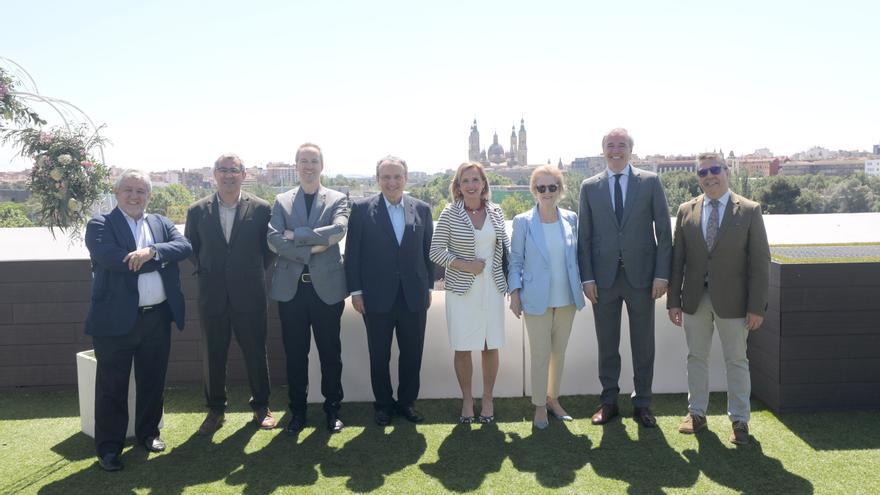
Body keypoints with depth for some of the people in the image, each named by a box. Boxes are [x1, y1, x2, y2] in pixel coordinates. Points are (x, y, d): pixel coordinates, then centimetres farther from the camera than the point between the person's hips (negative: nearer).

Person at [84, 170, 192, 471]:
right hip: (117, 319, -4)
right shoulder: (100, 225, -3)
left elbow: (184, 247, -7)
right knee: (112, 385, 6)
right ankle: (109, 447, 19)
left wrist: (152, 252, -24)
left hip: (158, 318, 4)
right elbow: (112, 259, -21)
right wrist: (161, 259, -15)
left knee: (153, 380, 15)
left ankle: (148, 432, 33)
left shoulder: (161, 223, 11)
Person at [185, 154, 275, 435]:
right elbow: (191, 248, 14)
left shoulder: (260, 208, -3)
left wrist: (255, 273, 4)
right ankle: (215, 410, 26)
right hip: (212, 296, 2)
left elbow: (269, 248, 6)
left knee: (256, 353, 8)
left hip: (250, 294, -1)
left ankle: (261, 407, 25)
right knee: (213, 356, 10)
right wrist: (204, 272, 8)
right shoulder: (197, 210, 3)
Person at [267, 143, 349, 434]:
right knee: (295, 353, 10)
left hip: (327, 287, -1)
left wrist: (296, 235, -14)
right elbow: (273, 240, -6)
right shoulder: (282, 201, 8)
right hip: (291, 287, 1)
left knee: (330, 352, 9)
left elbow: (338, 230, -15)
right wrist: (312, 248, -15)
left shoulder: (338, 199, 4)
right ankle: (297, 411, 24)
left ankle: (332, 408, 24)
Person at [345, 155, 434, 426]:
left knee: (412, 354, 10)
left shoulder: (422, 209, 4)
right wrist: (355, 291, -5)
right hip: (377, 297, -2)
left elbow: (428, 251, 9)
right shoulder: (361, 209, -3)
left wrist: (428, 286, 7)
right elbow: (352, 253, -2)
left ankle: (407, 401, 28)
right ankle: (383, 404, 28)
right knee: (379, 355, 10)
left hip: (414, 296, 2)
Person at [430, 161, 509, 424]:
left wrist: (511, 281, 7)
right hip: (462, 289, -2)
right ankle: (467, 399, 24)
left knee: (491, 346, 8)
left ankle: (487, 398, 26)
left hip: (492, 288, 2)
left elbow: (505, 247, 13)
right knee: (462, 349, 5)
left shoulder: (496, 212, 4)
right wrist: (464, 265, -15)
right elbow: (435, 251, -4)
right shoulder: (449, 214, -5)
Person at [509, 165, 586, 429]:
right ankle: (539, 406, 17)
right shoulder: (523, 222, -5)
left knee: (559, 352, 13)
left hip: (566, 298, 3)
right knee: (540, 355, 2)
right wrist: (514, 293, -6)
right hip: (537, 299, -3)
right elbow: (515, 260, -2)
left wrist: (581, 286, 7)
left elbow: (576, 256, 11)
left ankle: (553, 399, 30)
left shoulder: (571, 219, 4)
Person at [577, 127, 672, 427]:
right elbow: (584, 235, 5)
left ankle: (642, 404, 22)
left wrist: (662, 274, -6)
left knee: (643, 345, 8)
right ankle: (609, 401, 23)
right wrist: (587, 277, -3)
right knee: (606, 344, 9)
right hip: (604, 277, 1)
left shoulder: (650, 182, 3)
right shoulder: (589, 187, 6)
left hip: (641, 275, 0)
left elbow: (663, 230, 1)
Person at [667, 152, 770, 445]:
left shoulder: (749, 211, -4)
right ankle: (696, 413, 28)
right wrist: (673, 300, 0)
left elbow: (760, 262, -6)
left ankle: (739, 420, 23)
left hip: (732, 300, -2)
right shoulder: (686, 211, 3)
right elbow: (677, 259, 4)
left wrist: (757, 307, -10)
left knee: (736, 361, 9)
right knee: (696, 357, 13)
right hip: (695, 300, 3)